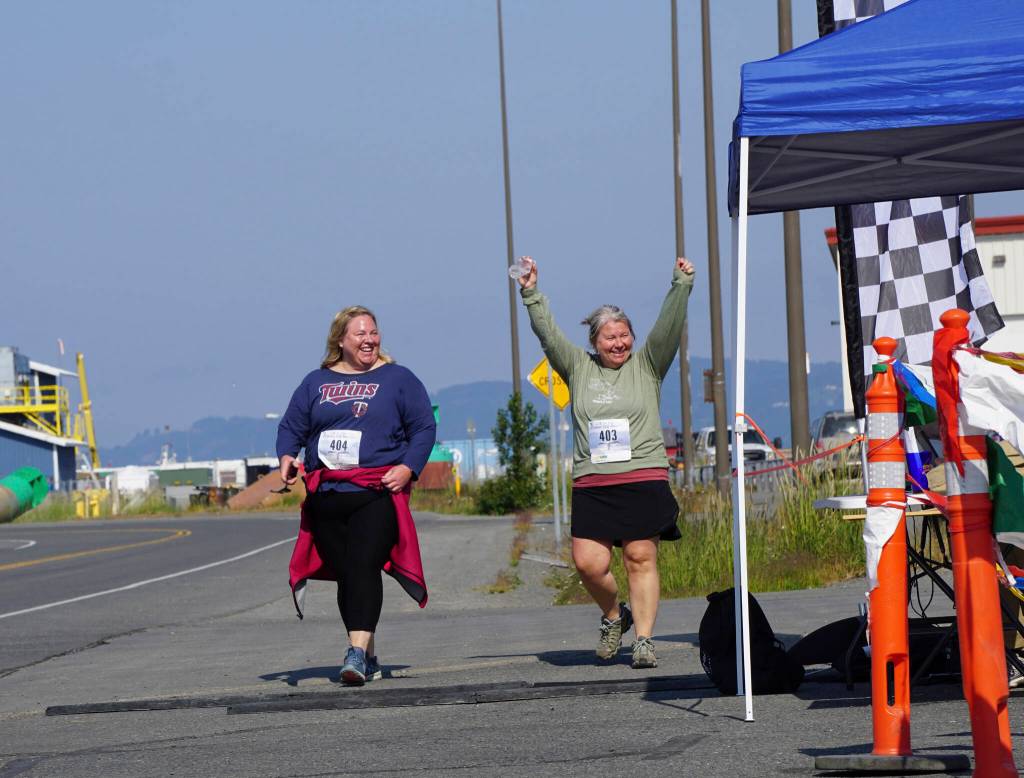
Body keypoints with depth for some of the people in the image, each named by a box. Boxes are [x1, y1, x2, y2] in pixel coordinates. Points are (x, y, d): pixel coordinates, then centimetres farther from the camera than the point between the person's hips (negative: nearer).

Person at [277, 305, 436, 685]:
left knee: (364, 567, -19)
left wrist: (408, 468, -10)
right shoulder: (316, 382, 16)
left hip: (378, 494, -4)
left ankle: (357, 652, -28)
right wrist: (287, 456, -4)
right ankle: (368, 658, 16)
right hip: (326, 497, 4)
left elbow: (424, 427, 5)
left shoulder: (397, 379, 8)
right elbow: (291, 426, 17)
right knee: (344, 575, 6)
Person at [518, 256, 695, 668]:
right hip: (591, 483, 2)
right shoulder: (579, 368, 13)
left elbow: (668, 326, -1)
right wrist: (531, 295, -3)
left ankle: (643, 639, 0)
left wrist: (681, 286, -12)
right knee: (588, 564, -6)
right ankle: (613, 615, 21)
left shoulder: (647, 365, 9)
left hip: (644, 478, -2)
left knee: (641, 559, -4)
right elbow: (548, 335, 7)